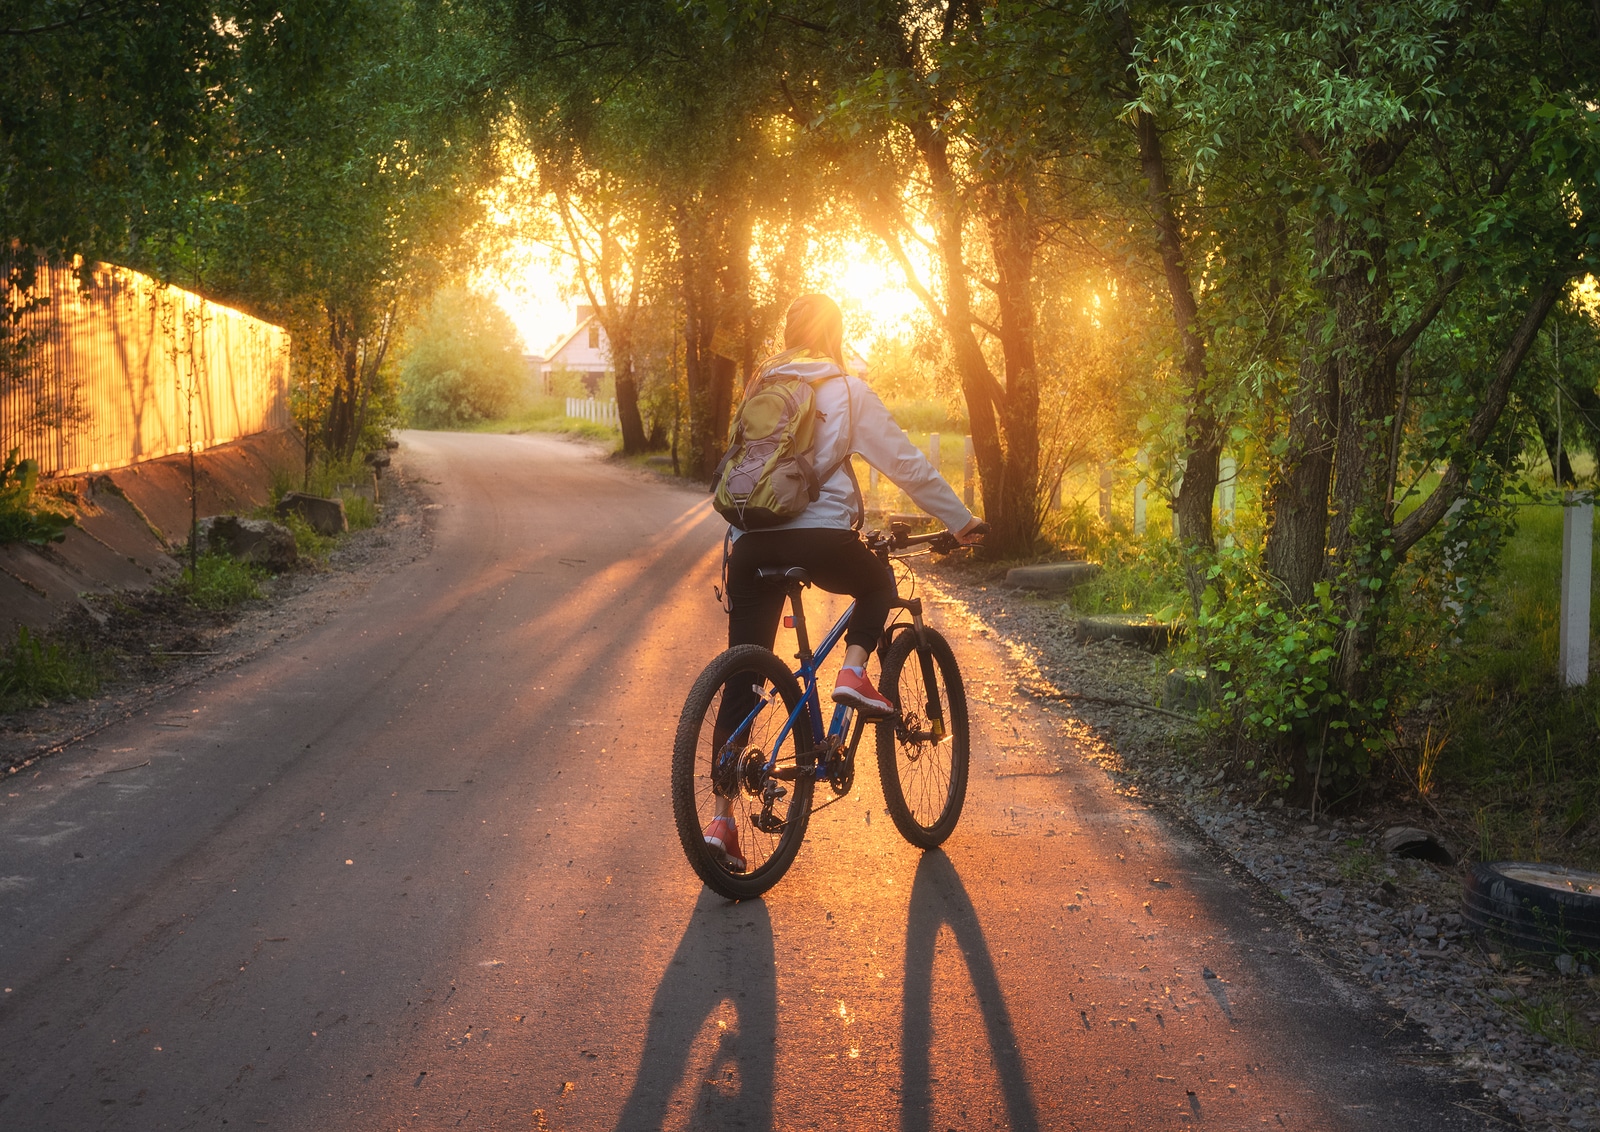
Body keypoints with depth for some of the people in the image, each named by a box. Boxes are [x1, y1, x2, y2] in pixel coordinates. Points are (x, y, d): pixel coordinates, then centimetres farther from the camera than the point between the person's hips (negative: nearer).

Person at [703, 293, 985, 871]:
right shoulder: (846, 390, 3)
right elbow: (905, 464, 5)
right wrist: (962, 521, 14)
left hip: (751, 540, 4)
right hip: (819, 536, -4)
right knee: (879, 583, 30)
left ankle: (722, 818, 4)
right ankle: (853, 672, 4)